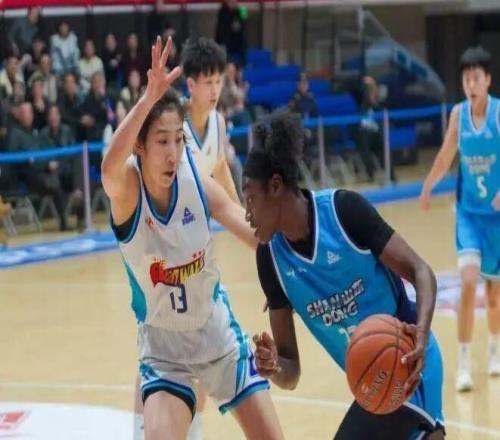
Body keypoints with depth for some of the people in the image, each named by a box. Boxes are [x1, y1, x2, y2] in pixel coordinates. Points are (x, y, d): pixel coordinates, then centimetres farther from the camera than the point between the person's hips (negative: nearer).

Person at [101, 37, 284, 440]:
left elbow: (259, 235, -18)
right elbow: (110, 168, -46)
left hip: (219, 334, 3)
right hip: (163, 348, -3)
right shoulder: (128, 191, -22)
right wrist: (149, 98, -58)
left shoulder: (197, 183, -15)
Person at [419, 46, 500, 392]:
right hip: (469, 211, 1)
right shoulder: (458, 114, -2)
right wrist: (428, 187, 21)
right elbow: (446, 156, 13)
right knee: (468, 280, -17)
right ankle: (464, 363, -14)